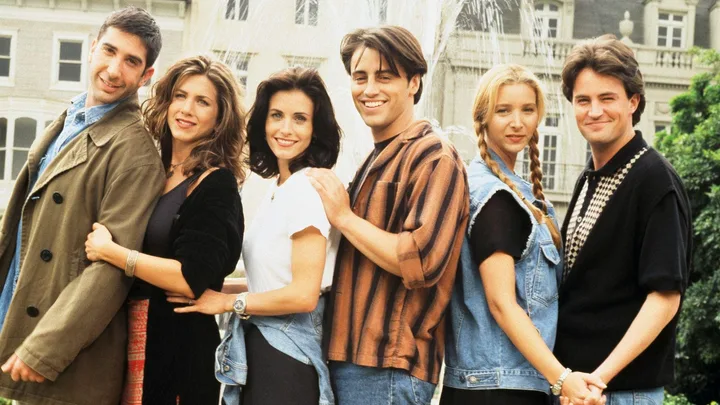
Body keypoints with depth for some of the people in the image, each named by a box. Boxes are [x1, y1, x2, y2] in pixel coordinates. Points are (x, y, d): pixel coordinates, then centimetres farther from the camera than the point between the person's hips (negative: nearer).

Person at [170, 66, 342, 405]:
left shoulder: (308, 188, -17)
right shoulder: (277, 189, 11)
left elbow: (304, 295, -21)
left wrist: (229, 301, -11)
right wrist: (216, 290, 7)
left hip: (286, 355, -9)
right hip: (259, 345, 9)